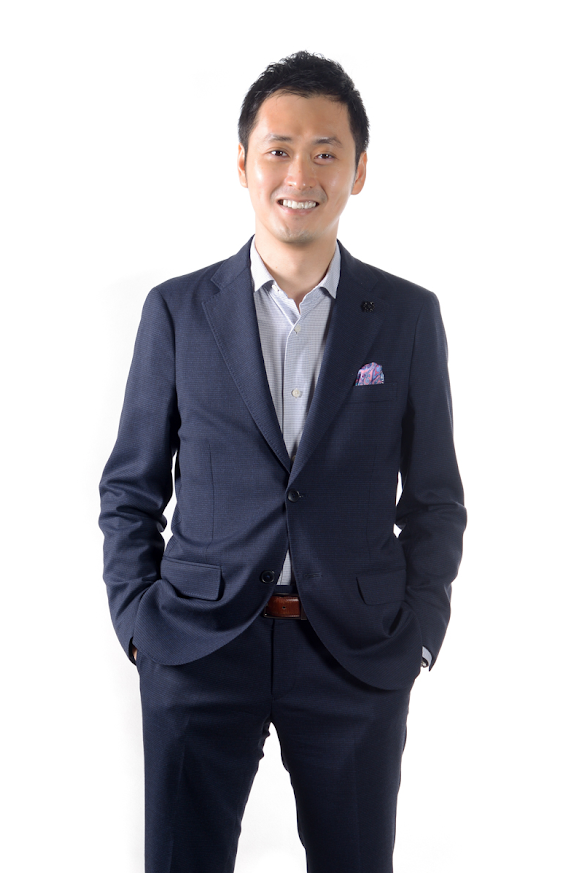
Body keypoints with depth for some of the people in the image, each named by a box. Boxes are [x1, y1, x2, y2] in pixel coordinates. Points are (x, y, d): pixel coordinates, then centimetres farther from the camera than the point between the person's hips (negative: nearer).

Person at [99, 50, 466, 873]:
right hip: (199, 649, 0)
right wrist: (138, 622, -2)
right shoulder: (179, 310, 2)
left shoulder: (409, 317, 2)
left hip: (358, 655, 1)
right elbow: (131, 487, 6)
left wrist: (417, 636, -1)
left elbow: (435, 498, 6)